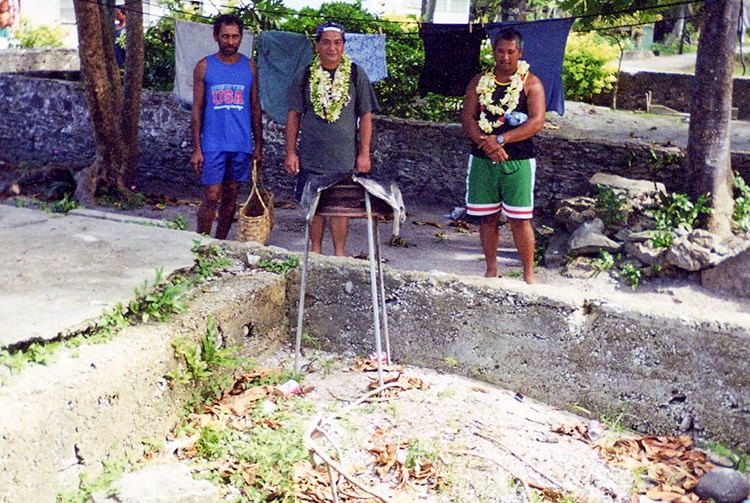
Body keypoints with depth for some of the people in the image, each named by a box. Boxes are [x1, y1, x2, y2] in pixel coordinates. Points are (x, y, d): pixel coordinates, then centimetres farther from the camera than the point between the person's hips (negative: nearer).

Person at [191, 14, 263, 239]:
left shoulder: (249, 66, 7)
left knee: (231, 198, 9)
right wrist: (196, 149, -5)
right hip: (213, 145, -3)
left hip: (242, 145, 3)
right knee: (211, 198, -5)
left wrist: (258, 145, 8)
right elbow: (197, 110, 1)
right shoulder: (204, 67, 0)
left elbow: (255, 108, 11)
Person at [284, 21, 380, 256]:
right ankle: (315, 251, 19)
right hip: (311, 155, 1)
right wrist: (290, 152, 1)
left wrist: (364, 153, -3)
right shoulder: (305, 76, 5)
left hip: (345, 157, -1)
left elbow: (366, 116, 3)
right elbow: (294, 116, 7)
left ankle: (339, 253, 14)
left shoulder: (356, 75, 2)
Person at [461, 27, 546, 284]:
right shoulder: (479, 82, 9)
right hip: (482, 159, 3)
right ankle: (491, 270, 22)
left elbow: (537, 122, -11)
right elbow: (467, 118, 1)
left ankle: (528, 275, 8)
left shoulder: (531, 83, 0)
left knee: (520, 220, -2)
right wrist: (486, 142, -16)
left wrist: (500, 140, -18)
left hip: (518, 161, -3)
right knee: (488, 217, 9)